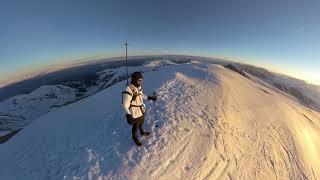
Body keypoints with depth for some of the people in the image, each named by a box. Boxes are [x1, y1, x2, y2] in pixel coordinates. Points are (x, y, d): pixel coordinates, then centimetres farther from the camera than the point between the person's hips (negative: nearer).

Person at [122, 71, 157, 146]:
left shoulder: (139, 86, -9)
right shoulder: (128, 91, -33)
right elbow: (125, 105, -25)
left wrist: (150, 97, 7)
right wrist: (128, 115, -33)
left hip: (142, 110, 7)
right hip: (135, 114, -6)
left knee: (141, 123, 31)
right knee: (135, 127, 21)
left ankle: (142, 132, 61)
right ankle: (135, 137, 51)